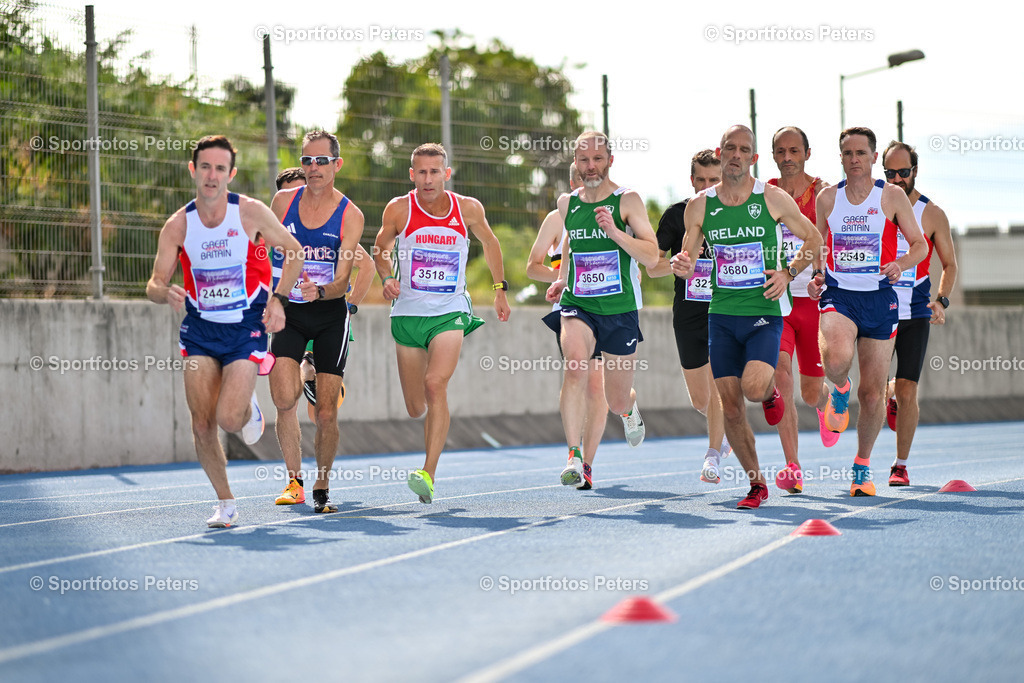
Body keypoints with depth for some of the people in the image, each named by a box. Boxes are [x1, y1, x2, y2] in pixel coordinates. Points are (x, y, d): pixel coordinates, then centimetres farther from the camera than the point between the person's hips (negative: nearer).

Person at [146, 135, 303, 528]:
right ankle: (225, 503, 14)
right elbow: (154, 285, -1)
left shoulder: (250, 212, -9)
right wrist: (167, 293, -25)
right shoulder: (177, 226, -4)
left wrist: (278, 299, -10)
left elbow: (293, 252, 2)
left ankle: (249, 408, 20)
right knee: (202, 424, -5)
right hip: (199, 329, 2)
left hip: (246, 327, -2)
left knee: (229, 419, -17)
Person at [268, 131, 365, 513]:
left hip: (330, 314, -1)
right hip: (287, 312, 1)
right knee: (284, 398, -19)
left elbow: (342, 281, -13)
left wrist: (320, 291, -33)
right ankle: (294, 481, -6)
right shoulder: (283, 201, 0)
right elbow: (266, 251, 15)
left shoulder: (350, 216, -7)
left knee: (326, 413, -4)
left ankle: (322, 488, 14)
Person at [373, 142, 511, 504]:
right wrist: (387, 278, -9)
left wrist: (500, 289, 20)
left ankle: (429, 475, -28)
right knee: (416, 408, 7)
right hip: (408, 313, 1)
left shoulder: (468, 209, -3)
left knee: (435, 384, -25)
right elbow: (382, 249, 11)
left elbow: (489, 243, 17)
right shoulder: (399, 209, -6)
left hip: (450, 313, -1)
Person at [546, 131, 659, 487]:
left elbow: (652, 257, -14)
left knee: (617, 402, 10)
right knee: (575, 367, -29)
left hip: (621, 310, -2)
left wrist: (615, 232, -27)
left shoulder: (627, 201, -7)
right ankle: (574, 457, -30)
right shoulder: (567, 203, 6)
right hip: (577, 305, 2)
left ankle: (629, 409, 50)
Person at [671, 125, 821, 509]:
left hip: (765, 312, -3)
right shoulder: (700, 206, 4)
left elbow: (813, 239, 8)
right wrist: (683, 266, -14)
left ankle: (770, 390, 14)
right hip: (722, 315, 3)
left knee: (753, 387, -25)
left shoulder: (774, 200, -2)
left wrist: (789, 273, -7)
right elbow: (687, 256, 10)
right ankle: (757, 485, 15)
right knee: (730, 408, 0)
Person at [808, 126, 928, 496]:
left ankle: (863, 465, 23)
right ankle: (840, 390, 5)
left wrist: (899, 264, -15)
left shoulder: (892, 196, 1)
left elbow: (919, 245, 5)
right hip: (838, 295, 0)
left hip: (879, 299, 0)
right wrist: (815, 278, 0)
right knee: (836, 358, -33)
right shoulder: (827, 198, 6)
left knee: (873, 393, 2)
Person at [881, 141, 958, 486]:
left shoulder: (932, 215, 1)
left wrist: (942, 299, -8)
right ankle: (891, 398, 35)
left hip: (914, 314, -1)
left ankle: (901, 465, 5)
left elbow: (949, 265, 8)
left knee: (907, 389, -5)